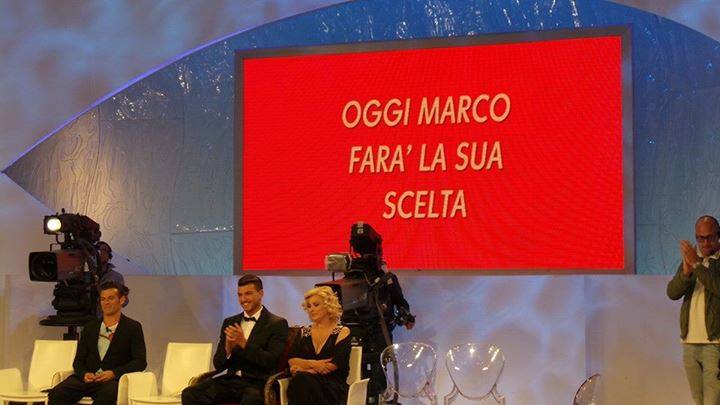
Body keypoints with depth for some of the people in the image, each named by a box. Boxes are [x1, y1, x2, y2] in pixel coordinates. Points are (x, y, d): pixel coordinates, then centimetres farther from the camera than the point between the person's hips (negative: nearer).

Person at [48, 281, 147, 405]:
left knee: (107, 394, -41)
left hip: (114, 380, -4)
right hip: (87, 379, 4)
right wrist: (84, 374, -7)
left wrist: (114, 373, -14)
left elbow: (140, 362, 1)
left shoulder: (133, 327, 9)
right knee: (56, 394, -26)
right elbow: (79, 360, 17)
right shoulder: (89, 327, 21)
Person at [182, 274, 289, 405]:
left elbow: (271, 362, -7)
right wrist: (228, 348, -8)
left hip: (255, 382, -5)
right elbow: (218, 364, 14)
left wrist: (243, 343, -16)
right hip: (226, 379, 5)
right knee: (189, 394, -23)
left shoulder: (277, 324, 4)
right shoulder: (229, 323, 19)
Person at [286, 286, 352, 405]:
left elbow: (335, 365, -6)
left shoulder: (342, 332, 8)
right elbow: (291, 360, 6)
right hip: (303, 383, 3)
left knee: (302, 380, -36)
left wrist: (304, 368, -7)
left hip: (332, 386, -3)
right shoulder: (304, 332, 21)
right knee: (299, 381, -35)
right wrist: (312, 364, -13)